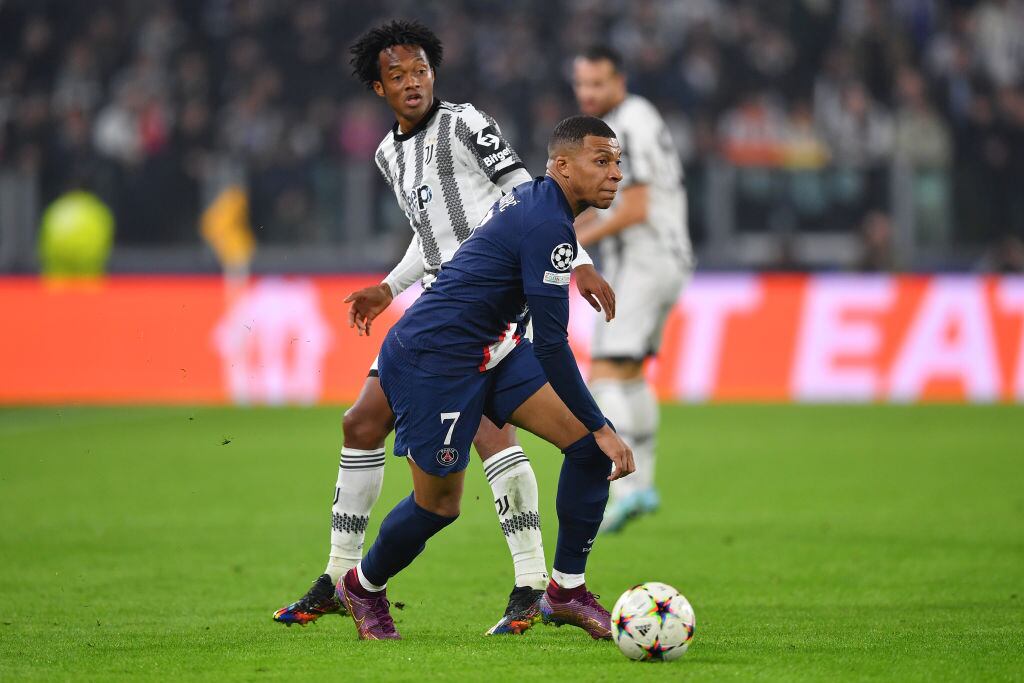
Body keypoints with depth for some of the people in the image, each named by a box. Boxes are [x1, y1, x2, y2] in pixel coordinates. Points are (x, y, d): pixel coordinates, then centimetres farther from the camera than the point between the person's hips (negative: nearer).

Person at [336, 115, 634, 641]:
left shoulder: (532, 199, 8)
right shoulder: (547, 226, -22)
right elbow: (551, 345, -25)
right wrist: (603, 430, -21)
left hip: (484, 349, 10)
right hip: (431, 360, -10)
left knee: (589, 445, -2)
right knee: (439, 505, 1)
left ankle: (566, 590, 6)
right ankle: (364, 586, 30)